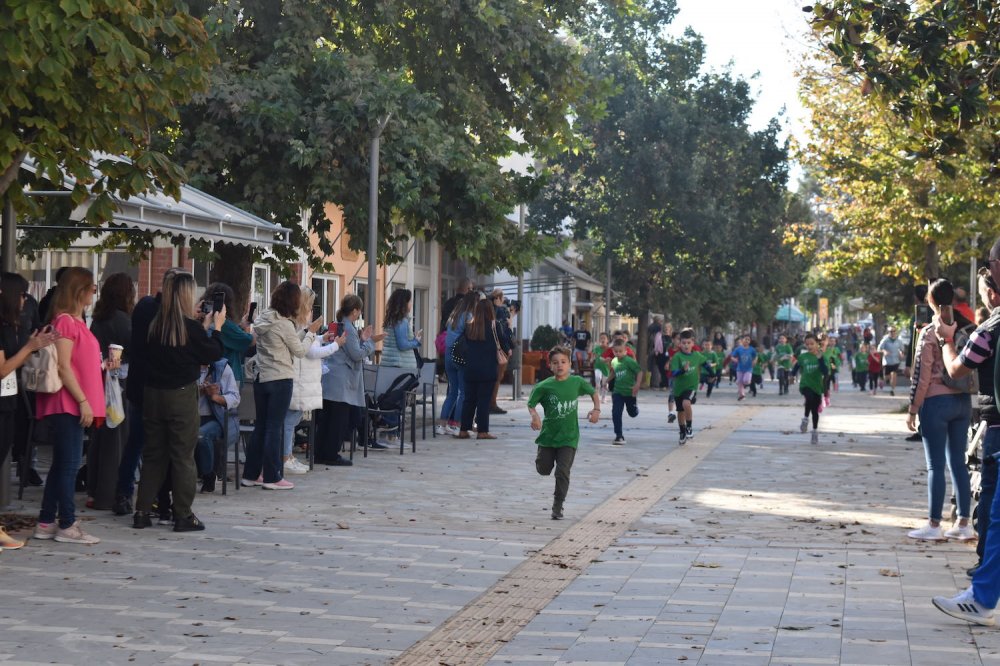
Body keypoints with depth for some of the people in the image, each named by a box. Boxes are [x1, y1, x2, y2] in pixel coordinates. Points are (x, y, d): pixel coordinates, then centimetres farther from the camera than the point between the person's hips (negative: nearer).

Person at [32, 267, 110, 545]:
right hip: (66, 404, -10)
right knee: (69, 464, -6)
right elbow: (63, 367, -18)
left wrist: (103, 366, 11)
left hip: (73, 405, 10)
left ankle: (46, 523, 16)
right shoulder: (65, 321, -13)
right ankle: (67, 525, -1)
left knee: (62, 464, 12)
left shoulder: (77, 321, 16)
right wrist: (83, 401, -19)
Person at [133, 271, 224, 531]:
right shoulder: (190, 327, -14)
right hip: (182, 395, -5)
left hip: (153, 394, 5)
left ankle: (142, 512, 15)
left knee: (153, 454, 14)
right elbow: (213, 354, -4)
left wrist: (203, 325, 16)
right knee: (183, 456, 3)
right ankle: (183, 515, 7)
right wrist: (215, 327, 8)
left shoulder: (155, 325, 2)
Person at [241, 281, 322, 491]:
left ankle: (251, 474, 17)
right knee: (274, 428, -3)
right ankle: (272, 477, 0)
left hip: (261, 379, 8)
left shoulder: (263, 320, 8)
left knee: (260, 426, 13)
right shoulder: (284, 324, -15)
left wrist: (302, 326, 16)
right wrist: (311, 332, 5)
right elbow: (299, 351, -6)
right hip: (280, 379, -8)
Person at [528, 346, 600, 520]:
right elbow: (531, 404, -5)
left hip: (568, 437, -1)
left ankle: (557, 507, 5)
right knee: (544, 470, 12)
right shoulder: (544, 386, -11)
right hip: (548, 435, 1)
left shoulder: (577, 382, -5)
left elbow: (593, 392, 13)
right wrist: (534, 416, -26)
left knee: (563, 473, -8)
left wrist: (596, 409, -1)